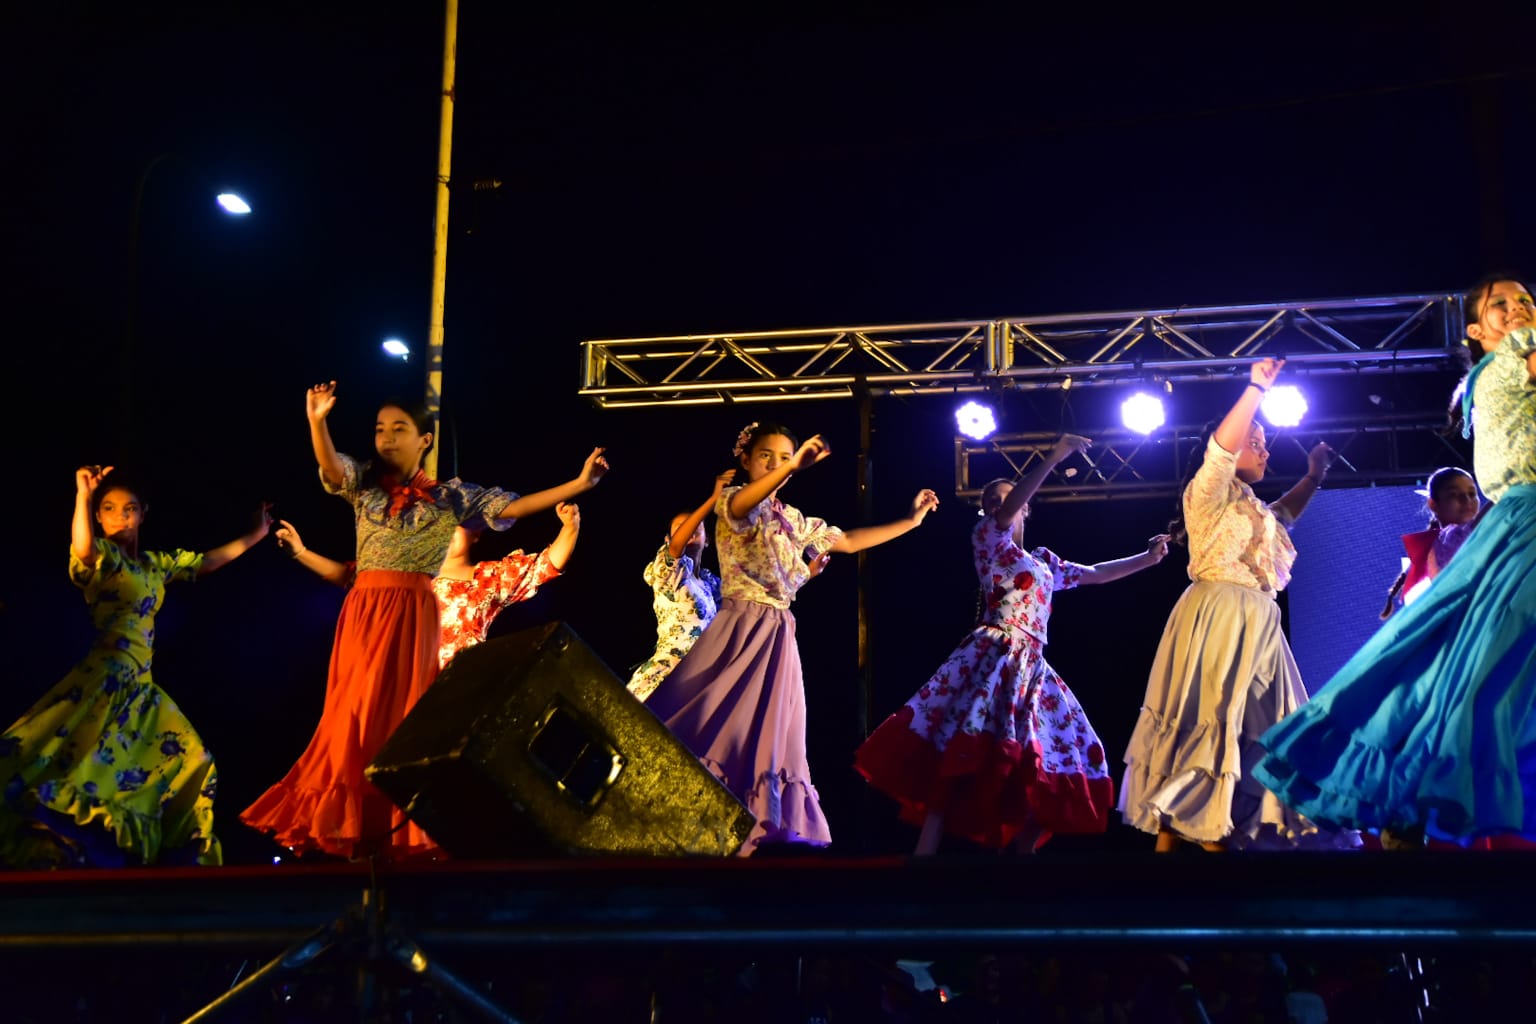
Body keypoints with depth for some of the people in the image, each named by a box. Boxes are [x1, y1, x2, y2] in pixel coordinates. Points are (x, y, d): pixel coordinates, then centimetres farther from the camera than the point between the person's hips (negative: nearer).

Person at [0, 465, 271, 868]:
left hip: (139, 682, 9)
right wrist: (83, 495, -35)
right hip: (108, 673, -8)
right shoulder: (102, 555, -1)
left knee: (190, 757, 9)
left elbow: (210, 561, 30)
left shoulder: (156, 563, 20)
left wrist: (255, 534, 34)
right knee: (81, 747, -26)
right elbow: (81, 549, -26)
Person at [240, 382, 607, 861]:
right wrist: (316, 421, -31)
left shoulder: (450, 496, 7)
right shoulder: (364, 483, 9)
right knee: (354, 714, 1)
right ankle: (344, 823, 7)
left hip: (414, 615, -1)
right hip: (364, 610, 1)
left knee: (400, 713, -1)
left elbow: (512, 507, 1)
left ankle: (395, 829, 4)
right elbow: (331, 466, -11)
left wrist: (579, 484, -7)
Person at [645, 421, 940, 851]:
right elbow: (742, 505, -26)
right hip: (739, 630, -6)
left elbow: (850, 541, 25)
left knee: (768, 736, 2)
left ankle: (756, 834, 3)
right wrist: (794, 465, -39)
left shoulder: (796, 521, 18)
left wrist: (911, 520, 23)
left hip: (777, 636, 6)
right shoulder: (732, 502, -1)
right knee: (714, 724, -14)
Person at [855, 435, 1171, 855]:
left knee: (1044, 769, 2)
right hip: (993, 660, -7)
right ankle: (924, 852, -26)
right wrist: (1053, 458, -17)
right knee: (964, 756, -22)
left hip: (1030, 669, 8)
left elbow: (1095, 574, 36)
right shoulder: (988, 538, 6)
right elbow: (1003, 514, -13)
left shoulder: (1043, 562, 25)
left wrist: (1148, 557, 35)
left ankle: (1023, 849, 10)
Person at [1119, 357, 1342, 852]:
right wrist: (1256, 388, -23)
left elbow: (1278, 517, 47)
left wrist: (1312, 478, 44)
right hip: (1218, 620, -9)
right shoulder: (1209, 491, -2)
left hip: (1255, 625, 9)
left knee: (1250, 730, 6)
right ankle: (1171, 839, -15)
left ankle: (1218, 835, 8)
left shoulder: (1249, 505, 24)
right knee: (1209, 722, -14)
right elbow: (1221, 447, -21)